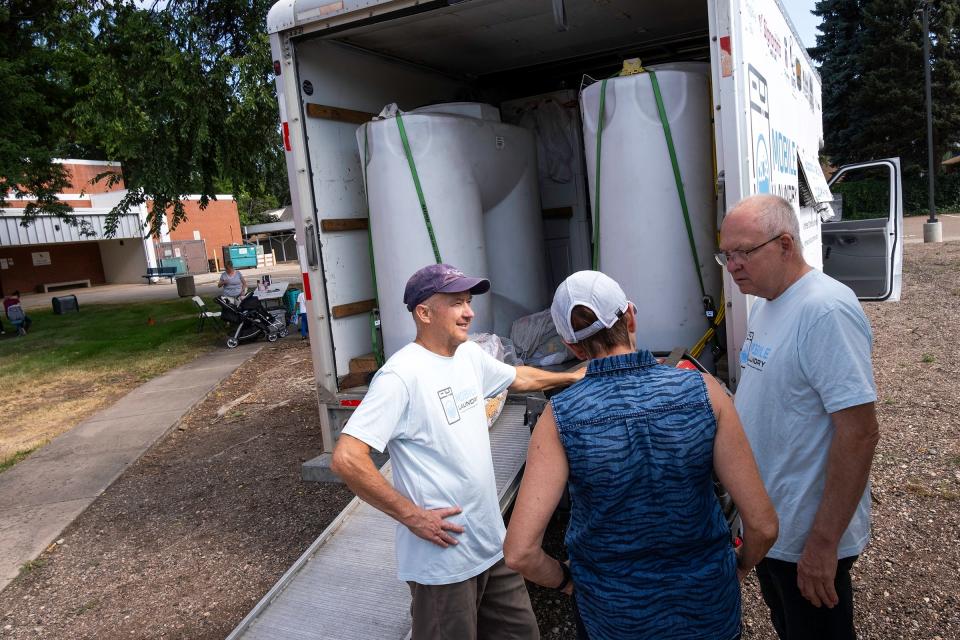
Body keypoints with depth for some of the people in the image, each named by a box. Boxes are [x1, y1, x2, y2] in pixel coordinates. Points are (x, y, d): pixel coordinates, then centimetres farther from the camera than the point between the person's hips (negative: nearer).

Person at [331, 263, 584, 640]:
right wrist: (412, 516, -21)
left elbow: (519, 378, 24)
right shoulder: (402, 375, -22)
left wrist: (573, 378, 31)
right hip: (443, 556, -8)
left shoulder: (469, 354, 4)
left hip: (492, 543, 8)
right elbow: (346, 459, -26)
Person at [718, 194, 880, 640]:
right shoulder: (765, 303, 5)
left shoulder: (826, 310, -25)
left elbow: (859, 432, -27)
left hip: (806, 540, -8)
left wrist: (824, 543, -25)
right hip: (767, 523, 9)